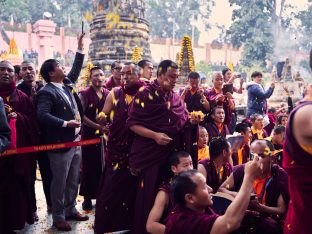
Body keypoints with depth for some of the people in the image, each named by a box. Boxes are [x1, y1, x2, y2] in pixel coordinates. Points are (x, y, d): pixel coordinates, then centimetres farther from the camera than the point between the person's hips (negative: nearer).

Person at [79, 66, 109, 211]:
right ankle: (87, 197, 18)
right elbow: (81, 115, -11)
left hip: (106, 135, 3)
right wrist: (98, 127, -18)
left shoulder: (108, 94, 7)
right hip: (89, 135, -2)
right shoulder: (84, 94, -3)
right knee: (89, 167, 5)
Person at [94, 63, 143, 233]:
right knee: (111, 186, 2)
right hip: (117, 148, 0)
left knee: (133, 186, 9)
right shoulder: (115, 93, 2)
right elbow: (104, 117, 0)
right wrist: (102, 117, -20)